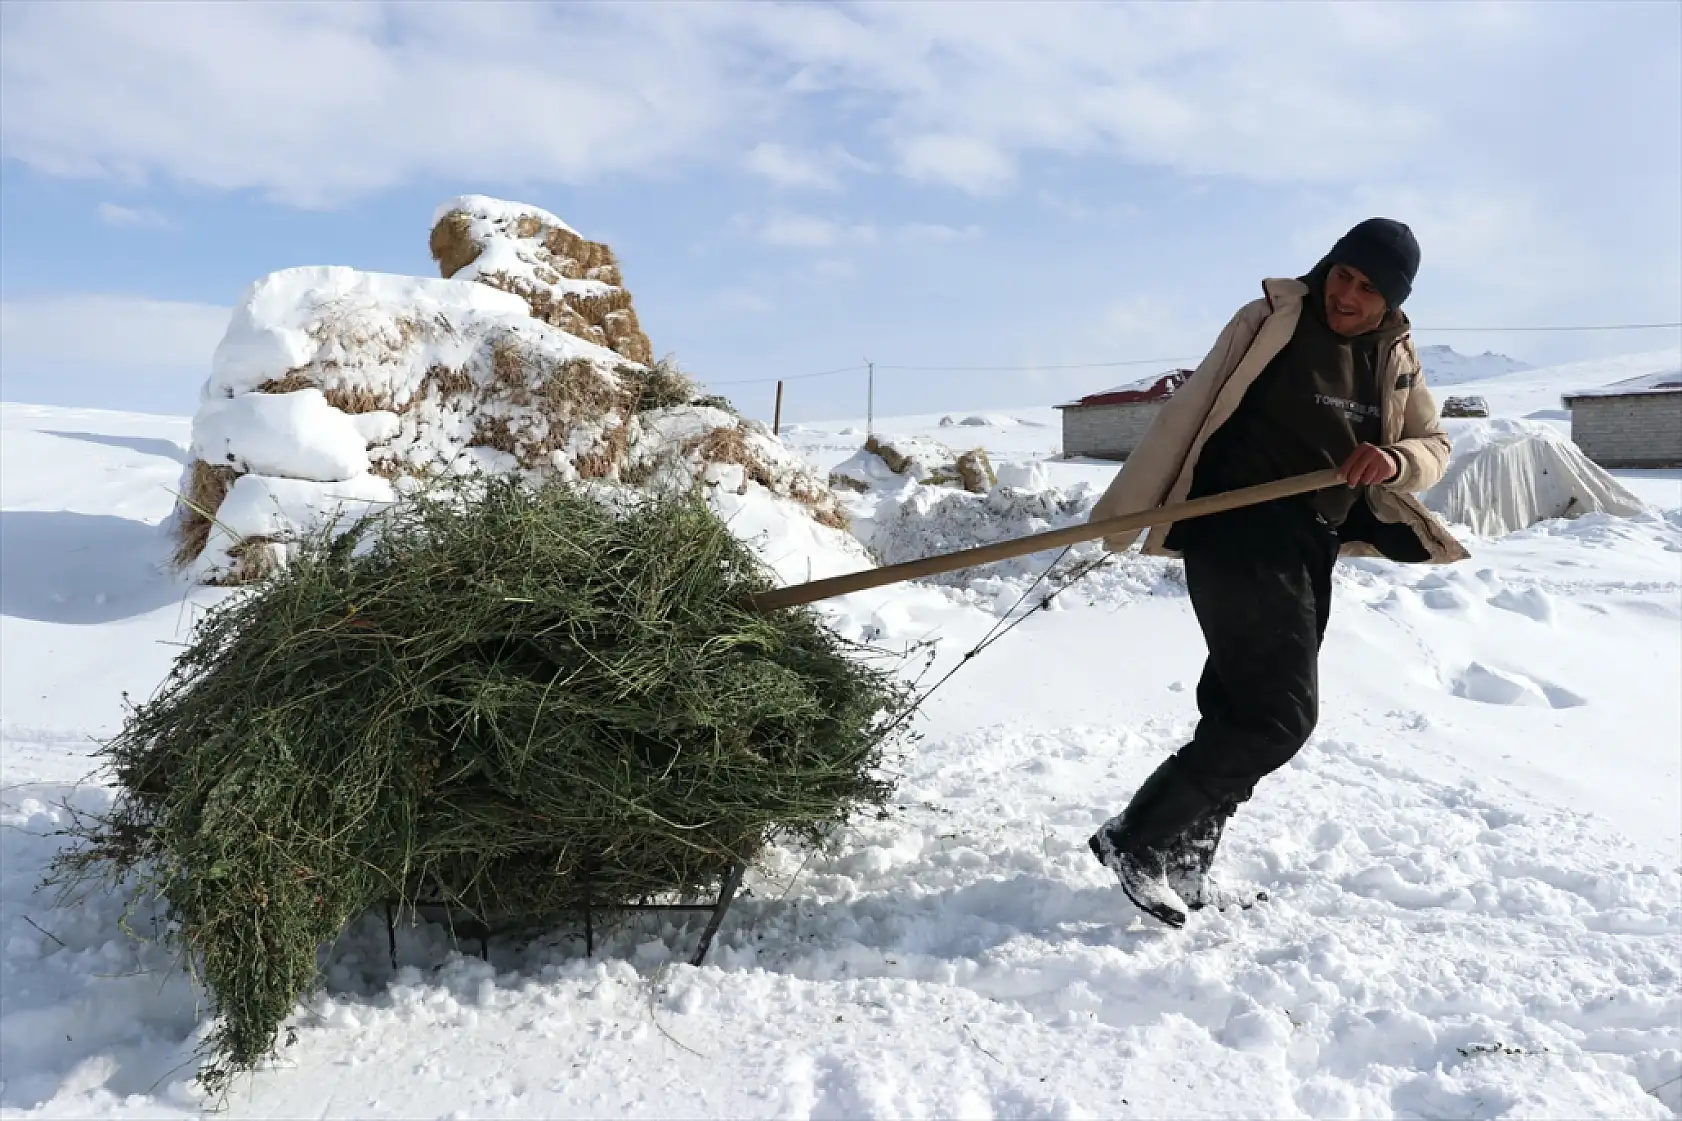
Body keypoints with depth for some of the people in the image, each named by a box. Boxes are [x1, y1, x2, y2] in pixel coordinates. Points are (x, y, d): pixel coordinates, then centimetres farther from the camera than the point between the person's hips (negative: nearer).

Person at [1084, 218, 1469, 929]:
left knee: (1242, 710, 11)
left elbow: (1434, 446, 14)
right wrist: (1120, 512, -10)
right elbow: (1186, 416, -8)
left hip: (1312, 549, 7)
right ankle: (1134, 840, -4)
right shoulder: (1270, 321, -7)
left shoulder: (1396, 357, 10)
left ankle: (1184, 868, 23)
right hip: (1235, 534, -7)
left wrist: (1394, 461, -11)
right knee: (1281, 711, -13)